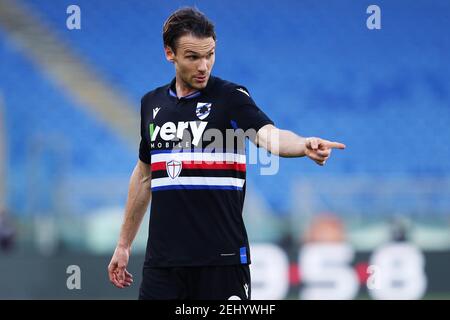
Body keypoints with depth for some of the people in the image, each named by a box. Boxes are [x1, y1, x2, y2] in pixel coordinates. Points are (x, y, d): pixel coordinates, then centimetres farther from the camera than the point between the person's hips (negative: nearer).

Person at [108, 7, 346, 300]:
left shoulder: (231, 97, -5)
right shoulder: (152, 103, 11)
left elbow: (269, 134, -24)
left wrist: (305, 145, -46)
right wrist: (124, 244, 22)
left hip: (222, 258, -4)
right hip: (162, 260, 4)